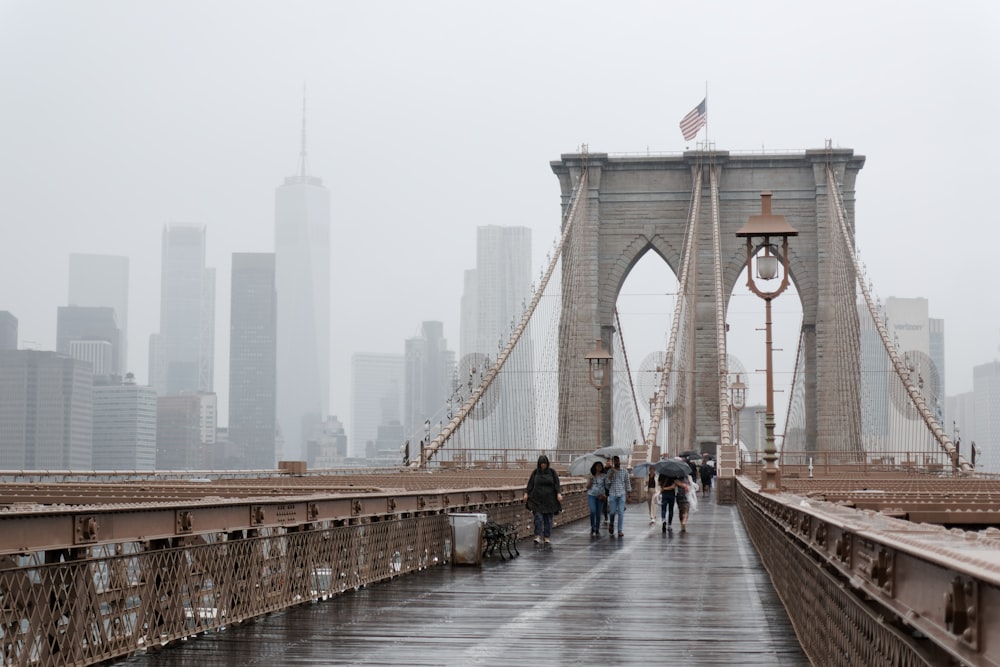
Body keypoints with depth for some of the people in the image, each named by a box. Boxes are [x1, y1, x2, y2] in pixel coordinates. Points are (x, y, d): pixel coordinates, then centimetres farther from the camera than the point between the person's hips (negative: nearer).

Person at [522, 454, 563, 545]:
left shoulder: (552, 472, 3)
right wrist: (526, 493, -4)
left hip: (549, 499, 0)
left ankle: (547, 537, 9)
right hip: (537, 499, 0)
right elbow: (530, 484, 6)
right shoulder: (535, 472, 5)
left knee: (548, 518, 2)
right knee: (538, 517, -11)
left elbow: (557, 483, -1)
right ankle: (538, 536, -12)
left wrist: (558, 493, -14)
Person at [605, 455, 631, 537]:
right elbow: (608, 481, -8)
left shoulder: (625, 472, 8)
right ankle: (611, 524, 31)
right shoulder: (610, 471, 5)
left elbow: (627, 483, 11)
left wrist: (628, 493, 6)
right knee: (612, 512, 0)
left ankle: (620, 530, -2)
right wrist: (612, 473, -19)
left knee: (621, 513, -5)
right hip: (612, 494, 0)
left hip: (622, 494, 0)